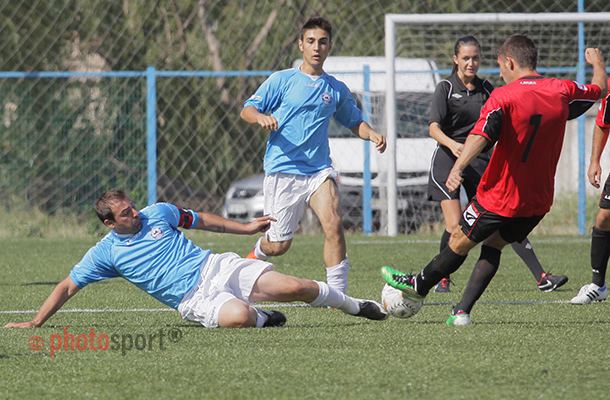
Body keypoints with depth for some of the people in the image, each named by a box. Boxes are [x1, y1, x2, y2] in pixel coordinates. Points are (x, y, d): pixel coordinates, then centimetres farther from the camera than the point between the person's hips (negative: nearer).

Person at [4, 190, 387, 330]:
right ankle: (262, 318, -2)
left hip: (217, 266, 3)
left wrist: (246, 227, 22)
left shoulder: (159, 213, 7)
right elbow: (67, 287, 4)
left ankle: (356, 306, 11)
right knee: (237, 316, -39)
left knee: (293, 287, -12)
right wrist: (34, 323, -4)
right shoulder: (105, 253, -1)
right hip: (195, 300, -3)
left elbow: (201, 220, 22)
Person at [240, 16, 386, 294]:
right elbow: (246, 110, 1)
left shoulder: (337, 89, 12)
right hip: (282, 170, -2)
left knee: (333, 225, -23)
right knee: (279, 245, 1)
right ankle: (257, 252, 38)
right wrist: (261, 117, -23)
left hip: (319, 169, 2)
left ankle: (338, 293, -18)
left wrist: (372, 135, 2)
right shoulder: (282, 80, 2)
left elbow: (354, 122, 24)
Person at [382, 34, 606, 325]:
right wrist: (598, 63, 40)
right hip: (538, 203, 5)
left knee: (460, 241, 15)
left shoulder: (504, 96, -15)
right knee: (493, 245, 19)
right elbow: (599, 89, 20)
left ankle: (419, 285, 34)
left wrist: (458, 168, -41)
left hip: (499, 198, -5)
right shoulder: (561, 91, 0)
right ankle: (463, 311, 11)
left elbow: (481, 135, -30)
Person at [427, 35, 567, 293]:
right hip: (448, 161, -4)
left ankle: (541, 277, -6)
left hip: (480, 162, 4)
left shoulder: (486, 89, 11)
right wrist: (452, 144, -31)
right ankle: (442, 279, 7)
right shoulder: (446, 88, -2)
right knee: (455, 226, -14)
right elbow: (434, 128, -13)